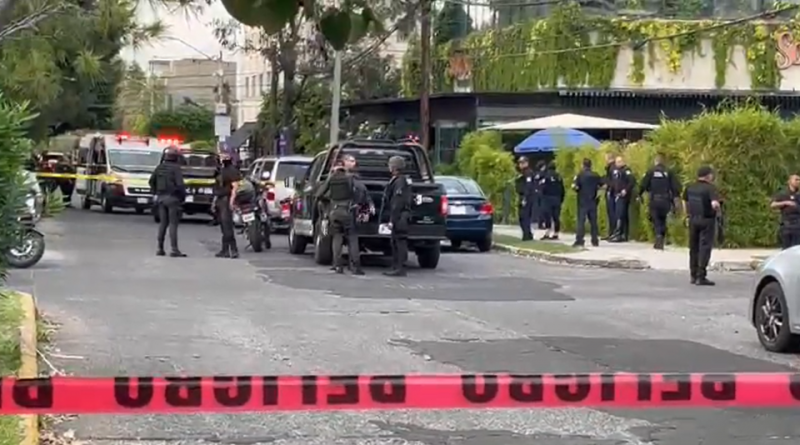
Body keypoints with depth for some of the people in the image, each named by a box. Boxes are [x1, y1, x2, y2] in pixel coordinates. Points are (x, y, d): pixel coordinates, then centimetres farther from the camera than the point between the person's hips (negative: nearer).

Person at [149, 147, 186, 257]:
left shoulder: (160, 167, 7)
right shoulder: (176, 168, -12)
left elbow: (152, 181, 13)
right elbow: (180, 184, -19)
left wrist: (156, 193, 20)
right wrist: (183, 196, -5)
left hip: (161, 198, 6)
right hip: (172, 198, -6)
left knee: (162, 223, 12)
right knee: (173, 224, -4)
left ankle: (160, 248, 12)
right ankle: (174, 249, -8)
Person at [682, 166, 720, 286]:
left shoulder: (690, 188, 7)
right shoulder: (710, 188, -14)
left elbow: (685, 202, 17)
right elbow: (715, 204, -26)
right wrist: (717, 210, -6)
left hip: (693, 219, 6)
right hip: (706, 220, -6)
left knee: (693, 248, 14)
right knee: (705, 248, -3)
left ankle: (694, 275, 20)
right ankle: (701, 276, -6)